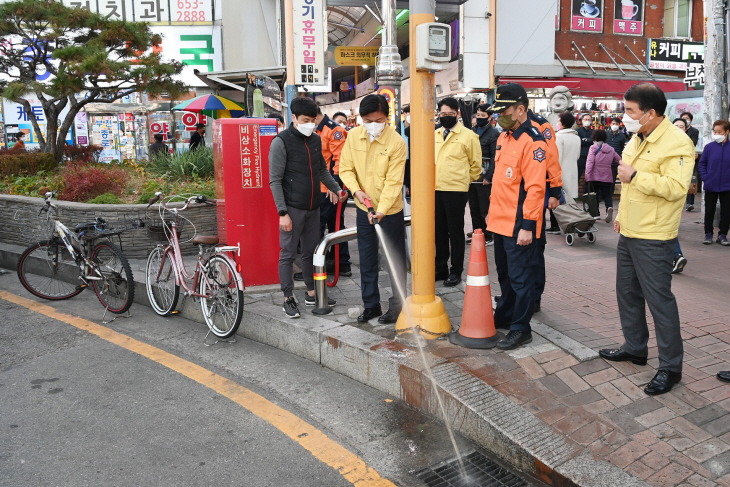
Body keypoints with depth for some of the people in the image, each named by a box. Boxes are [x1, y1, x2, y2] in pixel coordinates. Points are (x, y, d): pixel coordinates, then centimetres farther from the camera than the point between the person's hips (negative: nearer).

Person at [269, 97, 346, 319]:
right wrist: (283, 212, -16)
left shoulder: (316, 139, 9)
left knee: (311, 252, 14)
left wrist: (336, 188, 10)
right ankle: (288, 299, 12)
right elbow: (275, 181, -12)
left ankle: (312, 293, 27)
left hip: (313, 208, 6)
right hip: (292, 209, -6)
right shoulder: (281, 142, -10)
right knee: (288, 254, 2)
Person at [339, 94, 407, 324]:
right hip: (363, 208, 4)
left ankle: (397, 306, 19)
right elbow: (345, 168, 2)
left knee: (395, 261, 5)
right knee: (367, 260, 12)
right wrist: (357, 190, -16)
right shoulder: (353, 136, -4)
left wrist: (381, 210, -28)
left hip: (390, 210, -4)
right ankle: (371, 305, 26)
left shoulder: (396, 142, -17)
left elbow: (393, 181, -20)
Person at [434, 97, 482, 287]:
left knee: (455, 231, 3)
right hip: (435, 190, 6)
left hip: (456, 190, -5)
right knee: (439, 230, 13)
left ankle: (456, 271, 13)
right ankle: (440, 268, 25)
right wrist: (431, 180, 16)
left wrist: (465, 180, 5)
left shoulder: (468, 136, -5)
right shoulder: (435, 135, 13)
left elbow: (476, 164, -1)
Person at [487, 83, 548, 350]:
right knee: (505, 273, 20)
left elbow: (535, 188, -21)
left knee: (520, 277, 1)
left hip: (519, 225, -9)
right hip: (500, 221, 9)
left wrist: (527, 225, -22)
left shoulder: (533, 142, -16)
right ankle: (504, 315, 35)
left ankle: (521, 329, 12)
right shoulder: (503, 137, 12)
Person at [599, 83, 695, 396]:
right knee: (627, 292, 17)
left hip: (653, 238, -9)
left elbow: (676, 187, -29)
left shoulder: (676, 143, -17)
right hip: (629, 232, 10)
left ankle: (670, 366, 8)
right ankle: (634, 348, 33)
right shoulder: (637, 139, 12)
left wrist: (634, 176, -24)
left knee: (658, 299, -4)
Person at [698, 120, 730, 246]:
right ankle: (708, 234, 21)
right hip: (710, 186, 0)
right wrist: (705, 177, -6)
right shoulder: (709, 147, -5)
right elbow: (702, 164, 3)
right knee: (709, 211, 9)